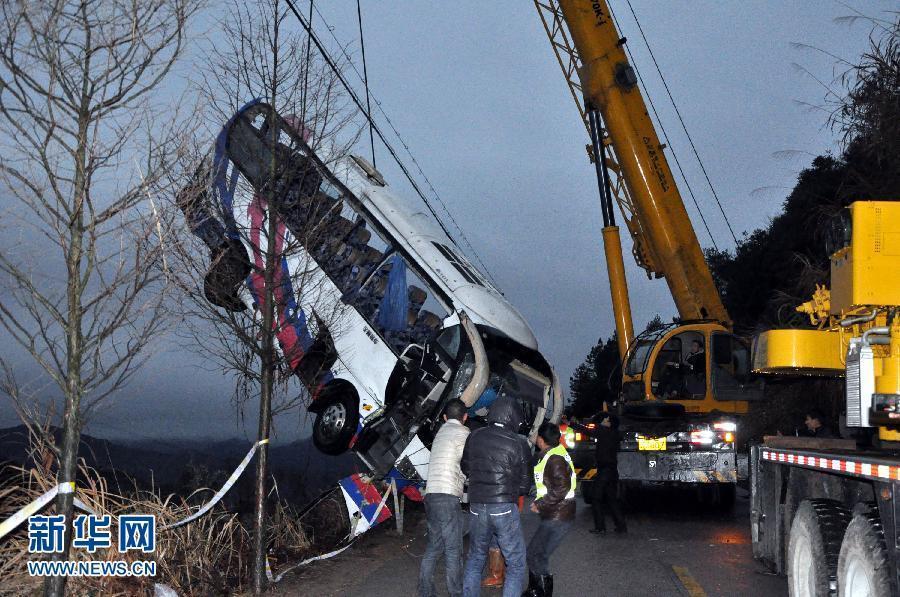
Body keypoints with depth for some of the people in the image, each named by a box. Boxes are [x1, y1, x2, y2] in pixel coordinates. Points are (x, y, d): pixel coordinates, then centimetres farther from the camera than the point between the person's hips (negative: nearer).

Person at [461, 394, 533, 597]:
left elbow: (465, 468, 15)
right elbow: (525, 484, -1)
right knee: (516, 564, 5)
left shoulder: (474, 437, 2)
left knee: (475, 559, 20)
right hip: (504, 508, -4)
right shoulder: (519, 443, -9)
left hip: (477, 507, 4)